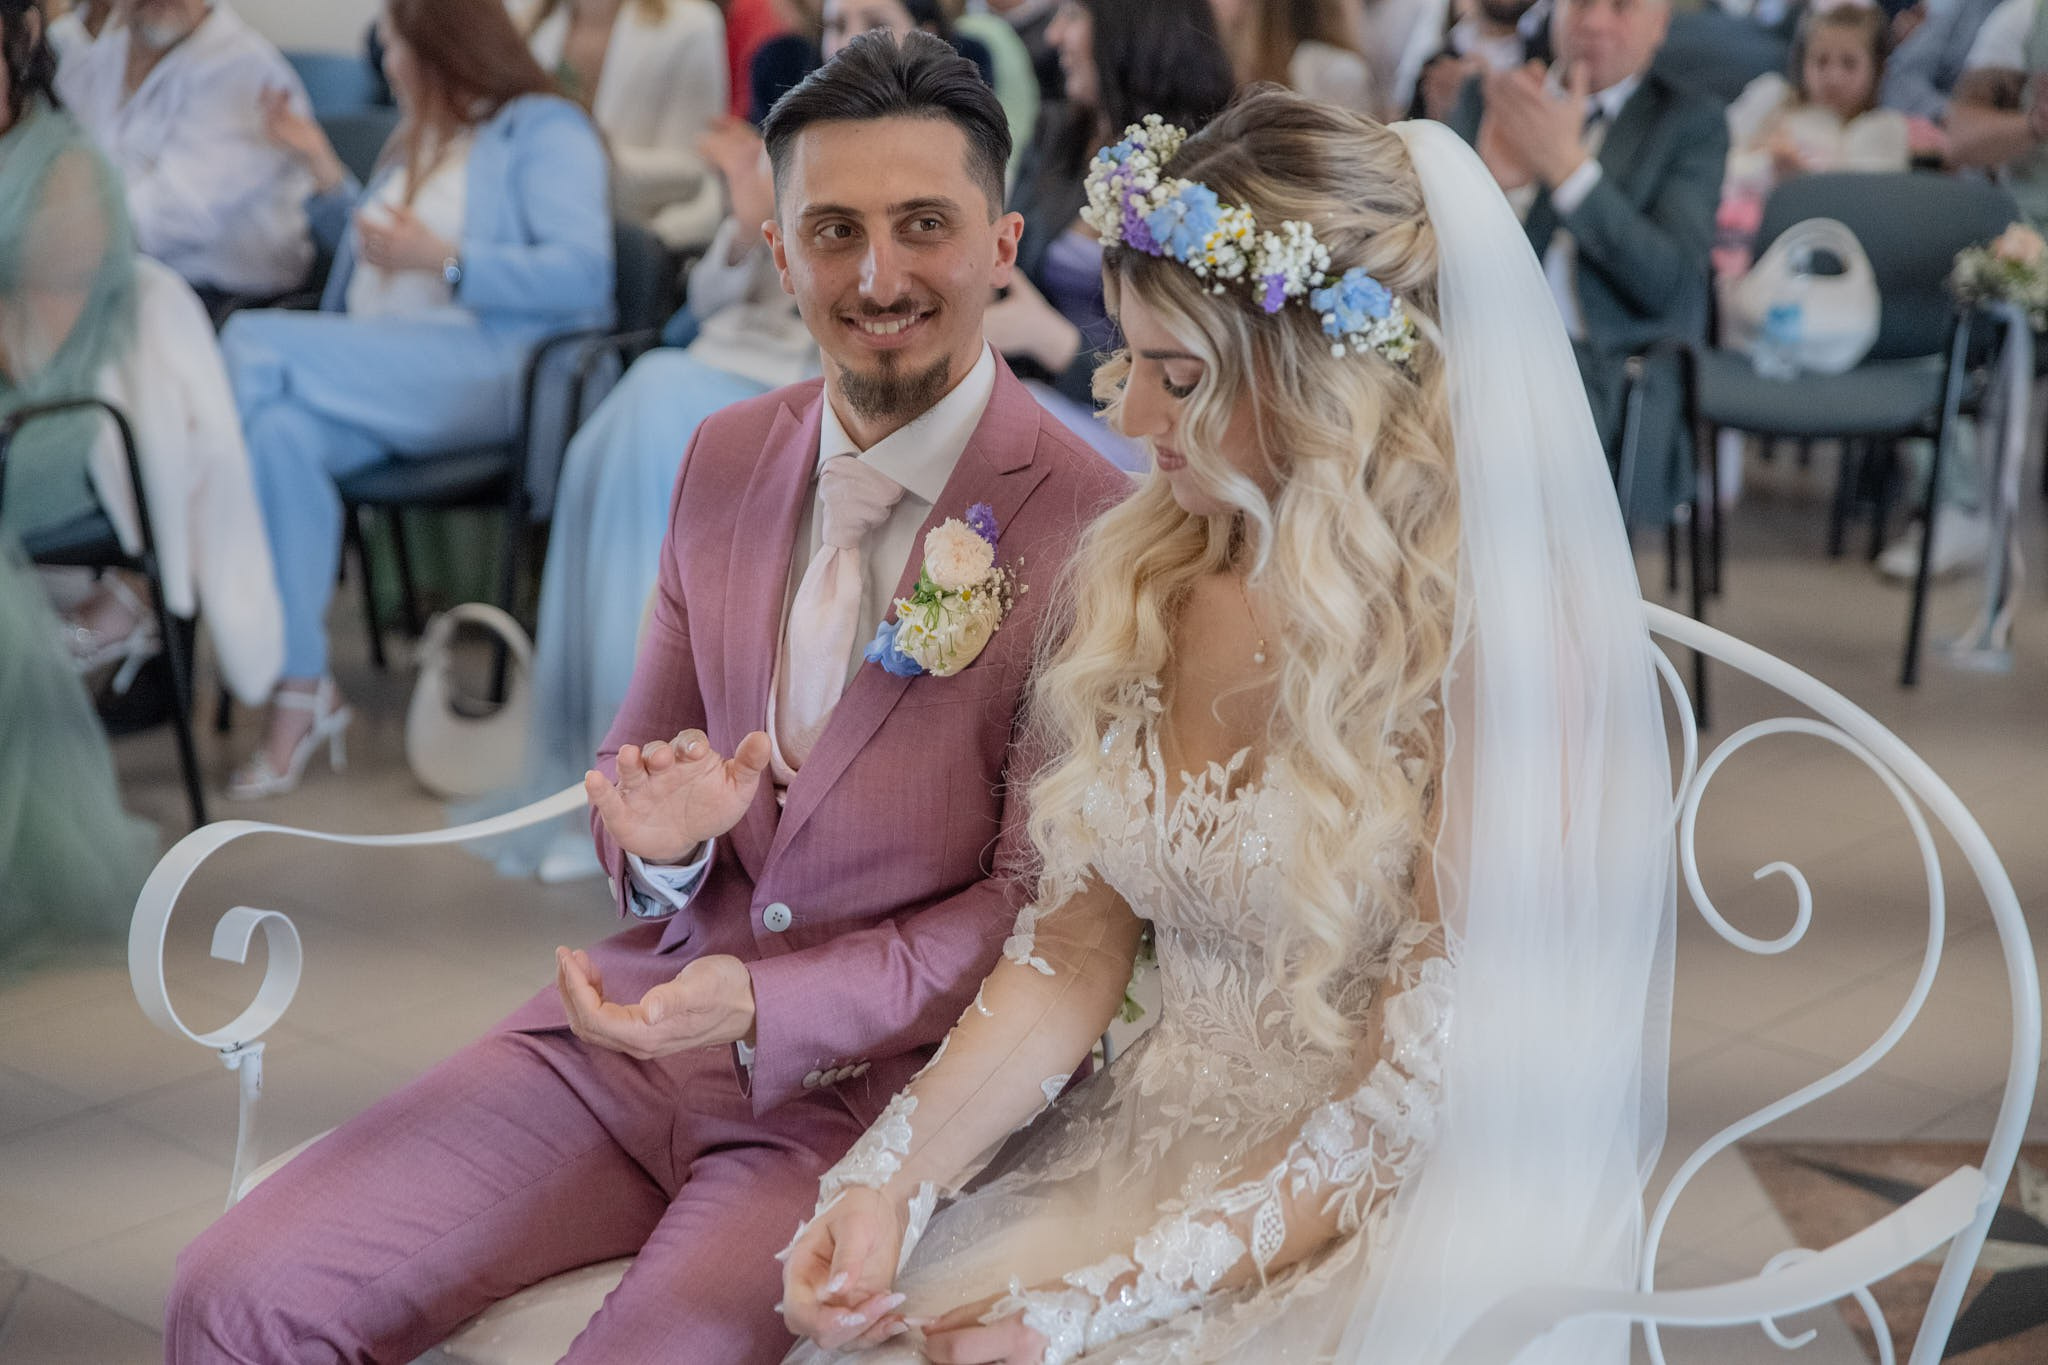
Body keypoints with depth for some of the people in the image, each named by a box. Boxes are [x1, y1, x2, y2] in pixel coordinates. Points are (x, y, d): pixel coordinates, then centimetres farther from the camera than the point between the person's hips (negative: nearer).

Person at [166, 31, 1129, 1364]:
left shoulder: (1095, 530, -12)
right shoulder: (727, 460, 7)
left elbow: (1040, 901, -9)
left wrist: (765, 1009, -20)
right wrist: (659, 832, -9)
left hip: (871, 1082, -4)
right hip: (642, 1017, 5)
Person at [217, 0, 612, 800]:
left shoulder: (545, 132, 4)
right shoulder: (417, 142, 32)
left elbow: (582, 276, -10)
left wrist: (444, 260, -16)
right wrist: (321, 165, 29)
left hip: (487, 373, -7)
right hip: (379, 379, 7)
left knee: (253, 342, -26)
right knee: (283, 433, -28)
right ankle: (303, 693, -30)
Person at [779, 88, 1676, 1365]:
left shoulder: (1497, 640, -18)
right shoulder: (1141, 576, 0)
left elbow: (1420, 1102, -16)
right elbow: (1075, 949, 4)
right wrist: (892, 1178, -11)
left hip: (1406, 1228, -5)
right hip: (1156, 1152, 5)